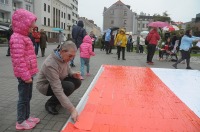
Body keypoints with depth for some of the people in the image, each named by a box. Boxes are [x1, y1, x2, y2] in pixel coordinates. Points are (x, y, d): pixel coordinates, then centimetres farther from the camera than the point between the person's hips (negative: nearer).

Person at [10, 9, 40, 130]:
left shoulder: (23, 37, 15)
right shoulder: (17, 38, -17)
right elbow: (19, 59, -24)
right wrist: (26, 75, -24)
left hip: (29, 73, 10)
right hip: (24, 75, -10)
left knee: (28, 97, 18)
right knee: (24, 98, 1)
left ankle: (26, 117, 32)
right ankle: (21, 122, 15)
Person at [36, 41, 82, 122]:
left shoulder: (64, 57, -12)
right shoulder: (51, 64, -37)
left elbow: (67, 69, 10)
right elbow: (57, 90, -39)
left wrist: (73, 74, -15)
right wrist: (72, 109, -41)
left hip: (57, 81, 8)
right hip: (45, 85, -8)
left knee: (77, 82, -11)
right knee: (69, 86, -31)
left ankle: (59, 99, 10)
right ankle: (50, 103, -5)